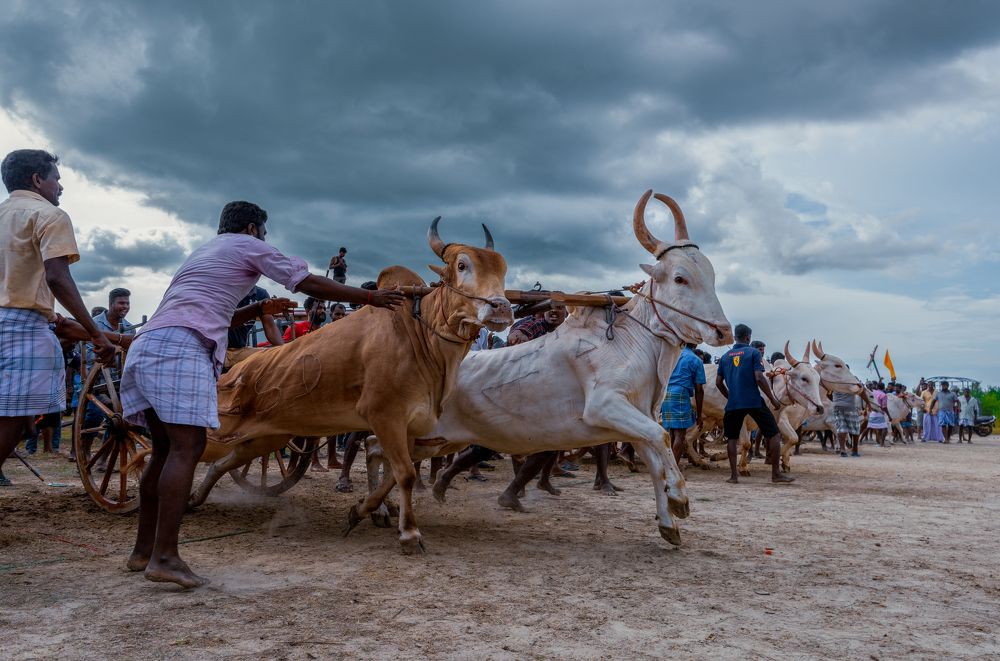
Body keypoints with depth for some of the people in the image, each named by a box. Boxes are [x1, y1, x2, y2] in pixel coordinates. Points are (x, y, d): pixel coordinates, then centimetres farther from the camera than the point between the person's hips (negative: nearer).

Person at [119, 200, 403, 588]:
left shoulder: (202, 252, 34)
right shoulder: (248, 246, 11)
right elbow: (310, 284, 8)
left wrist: (259, 310, 31)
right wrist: (370, 297, 13)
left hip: (145, 345, 9)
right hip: (180, 348, -9)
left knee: (166, 448, 13)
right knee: (186, 447, -11)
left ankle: (143, 550, 17)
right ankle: (164, 557, -15)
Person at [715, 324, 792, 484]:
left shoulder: (725, 356, 11)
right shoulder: (753, 352, -1)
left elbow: (718, 383, 12)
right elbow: (759, 378, -11)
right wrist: (773, 399, -4)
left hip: (733, 404, 4)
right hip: (754, 402, -4)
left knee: (732, 438, 16)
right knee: (774, 435, 8)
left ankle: (733, 475, 8)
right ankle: (776, 474, 7)